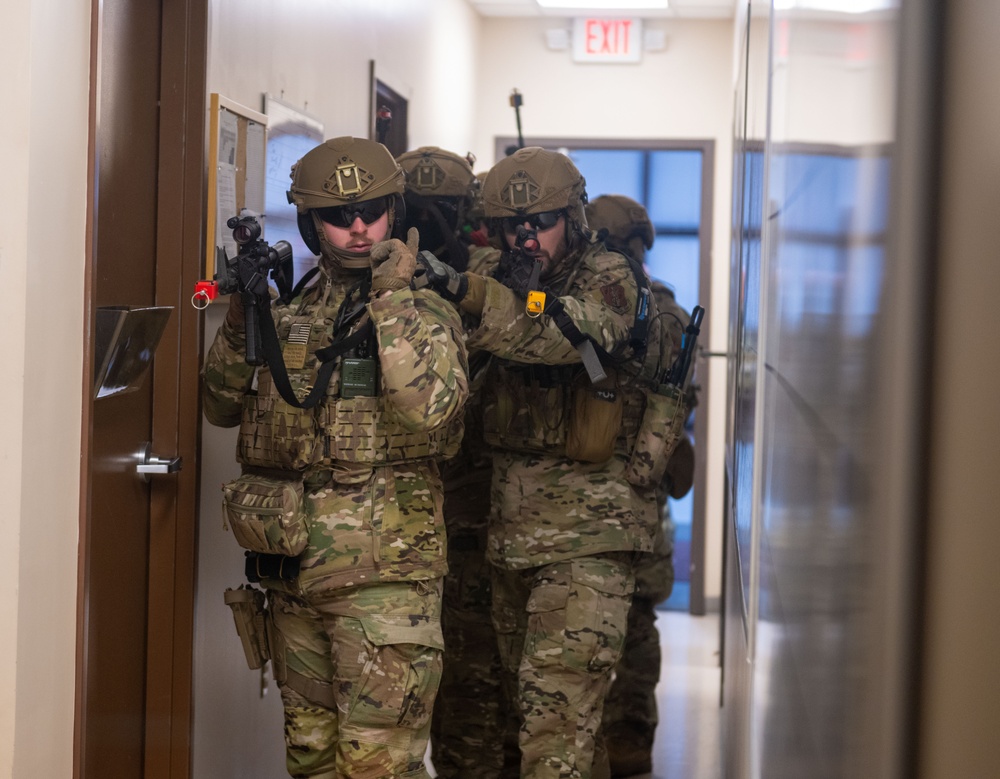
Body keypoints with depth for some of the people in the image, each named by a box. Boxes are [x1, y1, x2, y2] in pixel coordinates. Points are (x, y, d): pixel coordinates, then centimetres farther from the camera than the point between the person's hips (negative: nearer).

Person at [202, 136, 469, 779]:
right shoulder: (286, 315, 12)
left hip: (384, 576, -6)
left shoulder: (428, 315, -3)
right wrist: (240, 320, 1)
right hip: (292, 570, 6)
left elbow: (430, 405, -22)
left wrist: (391, 297, -20)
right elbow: (222, 407, 16)